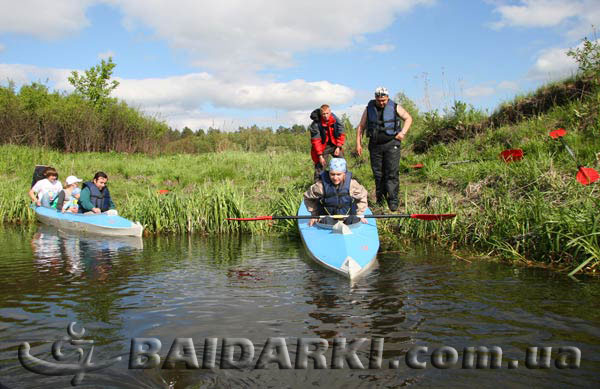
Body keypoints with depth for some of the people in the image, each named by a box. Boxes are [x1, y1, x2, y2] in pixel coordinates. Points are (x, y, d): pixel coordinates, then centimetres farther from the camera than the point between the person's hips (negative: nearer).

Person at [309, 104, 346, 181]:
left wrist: (338, 147, -14)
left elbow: (341, 134, -3)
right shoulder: (316, 124, -21)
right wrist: (320, 156, -21)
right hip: (322, 146, -4)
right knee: (320, 165, -10)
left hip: (334, 145, 4)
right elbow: (316, 141, -18)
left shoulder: (335, 119, -11)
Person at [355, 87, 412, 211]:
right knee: (378, 173, 6)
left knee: (392, 173, -8)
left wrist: (403, 132, -4)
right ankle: (380, 199, 17)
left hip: (391, 144, -2)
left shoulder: (395, 107, 1)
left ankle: (393, 201, -5)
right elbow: (361, 127, 10)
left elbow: (408, 118, 11)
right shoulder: (369, 109, 5)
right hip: (375, 145, 2)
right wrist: (358, 144, 3)